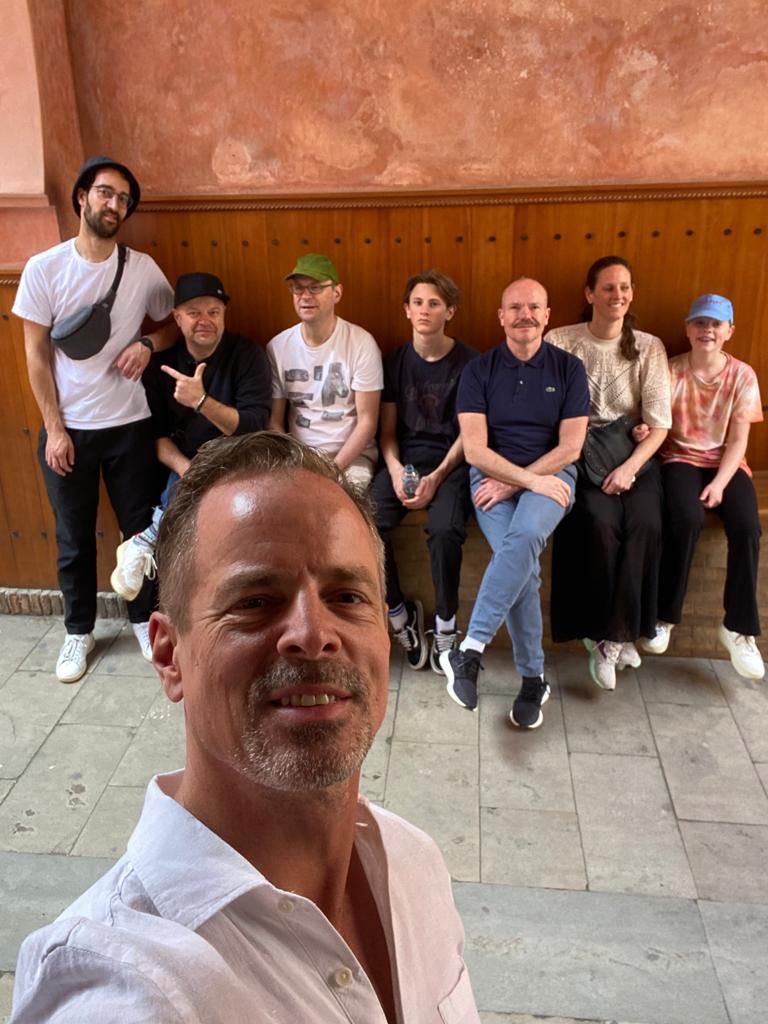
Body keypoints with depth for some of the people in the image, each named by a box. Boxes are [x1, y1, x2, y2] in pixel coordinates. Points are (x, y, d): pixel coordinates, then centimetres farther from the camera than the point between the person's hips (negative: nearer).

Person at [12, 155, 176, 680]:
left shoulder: (143, 268, -2)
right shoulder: (44, 268, -6)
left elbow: (174, 324, 13)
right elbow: (36, 354, -4)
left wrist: (146, 345, -10)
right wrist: (54, 428, -8)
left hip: (130, 425, 1)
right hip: (69, 428, -1)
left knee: (142, 529, 11)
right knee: (74, 539, 11)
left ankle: (144, 618, 31)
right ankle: (79, 630, 29)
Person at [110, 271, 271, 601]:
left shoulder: (247, 354, -5)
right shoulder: (161, 361, 4)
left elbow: (254, 427, -15)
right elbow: (157, 434, 3)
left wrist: (200, 401, -28)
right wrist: (185, 468, -17)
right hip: (184, 467, 2)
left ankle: (145, 544, -16)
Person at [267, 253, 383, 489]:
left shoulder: (361, 343, -6)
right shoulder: (278, 347, 2)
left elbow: (367, 420, -7)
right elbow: (274, 420, 6)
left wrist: (334, 468, -16)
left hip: (351, 456, -2)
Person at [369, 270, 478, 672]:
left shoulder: (467, 362, -1)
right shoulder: (395, 360, 9)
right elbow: (387, 429, 9)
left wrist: (438, 476, -16)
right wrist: (395, 470, -10)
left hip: (451, 462, -3)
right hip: (404, 460, 3)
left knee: (444, 529, -33)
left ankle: (445, 625, -11)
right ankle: (400, 614, -4)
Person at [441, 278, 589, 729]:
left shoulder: (569, 368, 5)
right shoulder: (479, 370, 3)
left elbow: (570, 447, -2)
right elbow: (475, 449, -6)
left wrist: (514, 483, -11)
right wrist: (530, 481, -17)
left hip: (550, 474, 0)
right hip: (492, 476, 0)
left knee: (523, 536, -34)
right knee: (524, 562, -26)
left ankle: (471, 649, -31)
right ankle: (533, 677, -12)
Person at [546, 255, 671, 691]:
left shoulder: (649, 347, 4)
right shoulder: (560, 342, 1)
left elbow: (659, 423, -2)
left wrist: (629, 468, -17)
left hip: (633, 453, 2)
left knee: (645, 523, -27)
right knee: (600, 521, -30)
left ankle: (609, 637, -14)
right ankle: (617, 635, -13)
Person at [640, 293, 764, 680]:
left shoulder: (742, 375, 1)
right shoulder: (671, 371, -1)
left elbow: (738, 440, -2)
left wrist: (719, 483, -16)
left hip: (725, 462, 2)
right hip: (680, 458, -1)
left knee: (746, 527, -26)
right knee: (687, 519, -32)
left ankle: (738, 627, -11)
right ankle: (664, 616, -15)